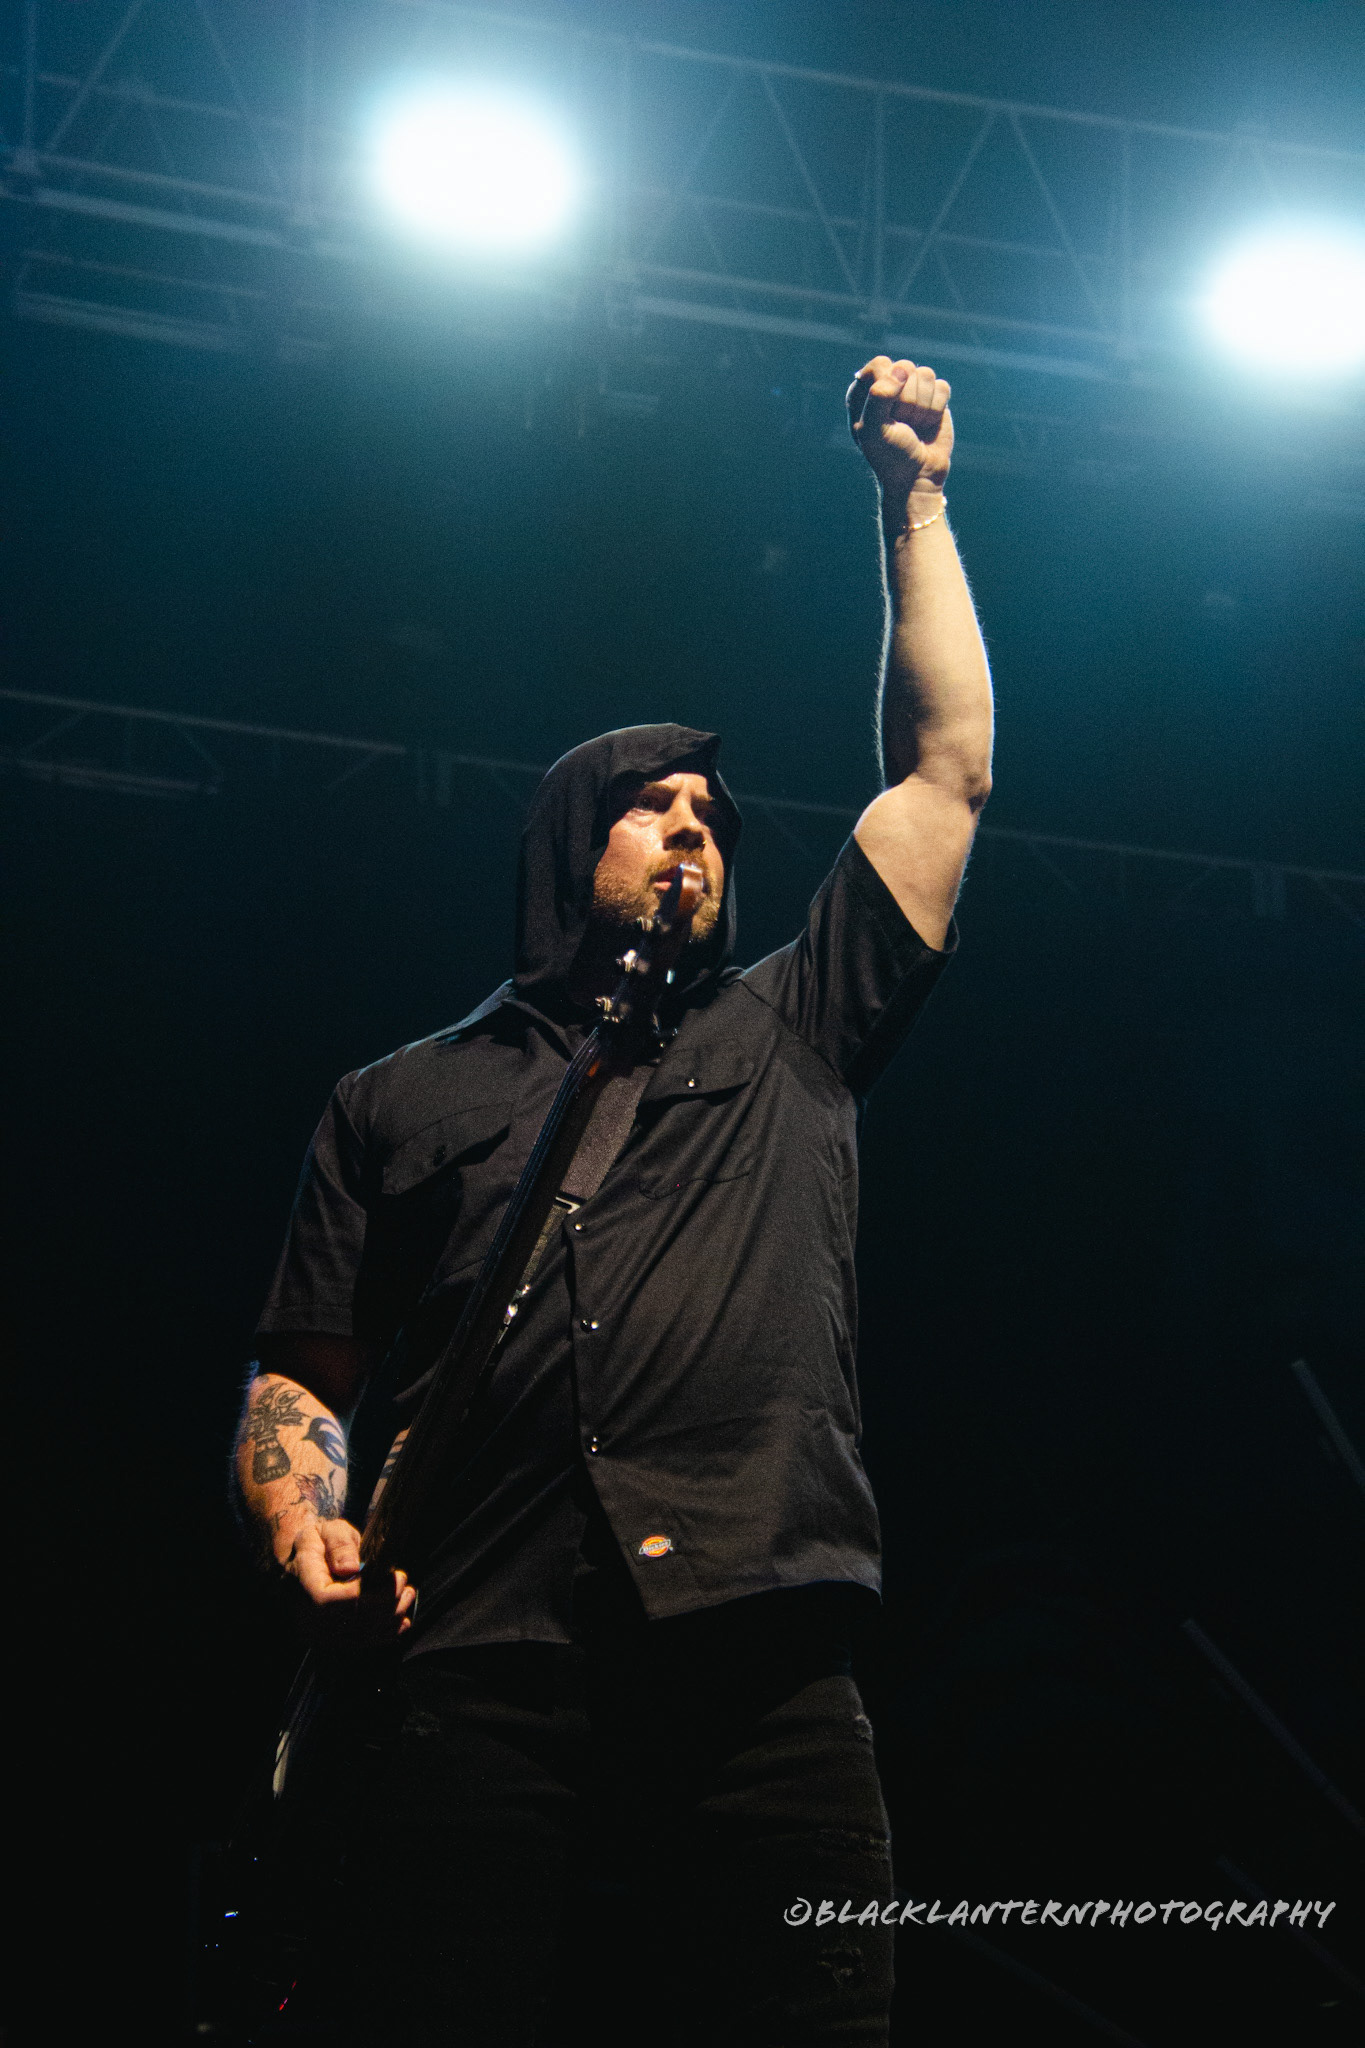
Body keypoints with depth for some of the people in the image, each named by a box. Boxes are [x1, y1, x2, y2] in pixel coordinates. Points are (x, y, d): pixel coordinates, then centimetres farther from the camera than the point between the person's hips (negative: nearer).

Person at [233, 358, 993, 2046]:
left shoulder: (786, 1041, 28)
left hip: (763, 1699, 1)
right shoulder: (400, 1101, 26)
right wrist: (302, 1515, -1)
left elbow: (944, 769, 29)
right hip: (469, 1698, -1)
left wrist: (912, 500, 32)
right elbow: (300, 1380, 21)